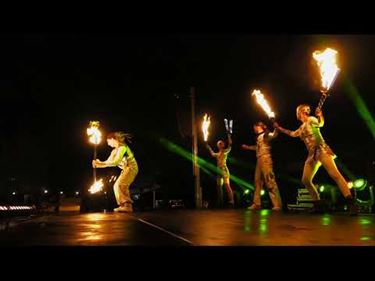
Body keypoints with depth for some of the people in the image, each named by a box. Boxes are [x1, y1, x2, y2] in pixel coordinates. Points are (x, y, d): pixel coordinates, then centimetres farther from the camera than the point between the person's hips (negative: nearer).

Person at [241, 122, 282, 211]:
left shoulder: (265, 134, -3)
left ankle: (277, 204, -18)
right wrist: (247, 147, 49)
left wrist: (276, 129, -44)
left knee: (270, 181, -15)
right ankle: (256, 204, 15)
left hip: (265, 159, -9)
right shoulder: (259, 137, 22)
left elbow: (274, 135, -25)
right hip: (259, 160, 9)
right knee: (258, 181, 9)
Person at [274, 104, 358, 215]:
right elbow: (292, 133, 41)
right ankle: (319, 205, 4)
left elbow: (320, 124, -16)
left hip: (321, 150, -9)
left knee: (334, 174, -24)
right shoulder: (302, 128, 25)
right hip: (312, 154, 9)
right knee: (305, 180, 0)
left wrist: (320, 115, -37)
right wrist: (279, 128, 47)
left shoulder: (310, 119, 3)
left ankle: (351, 203, -32)